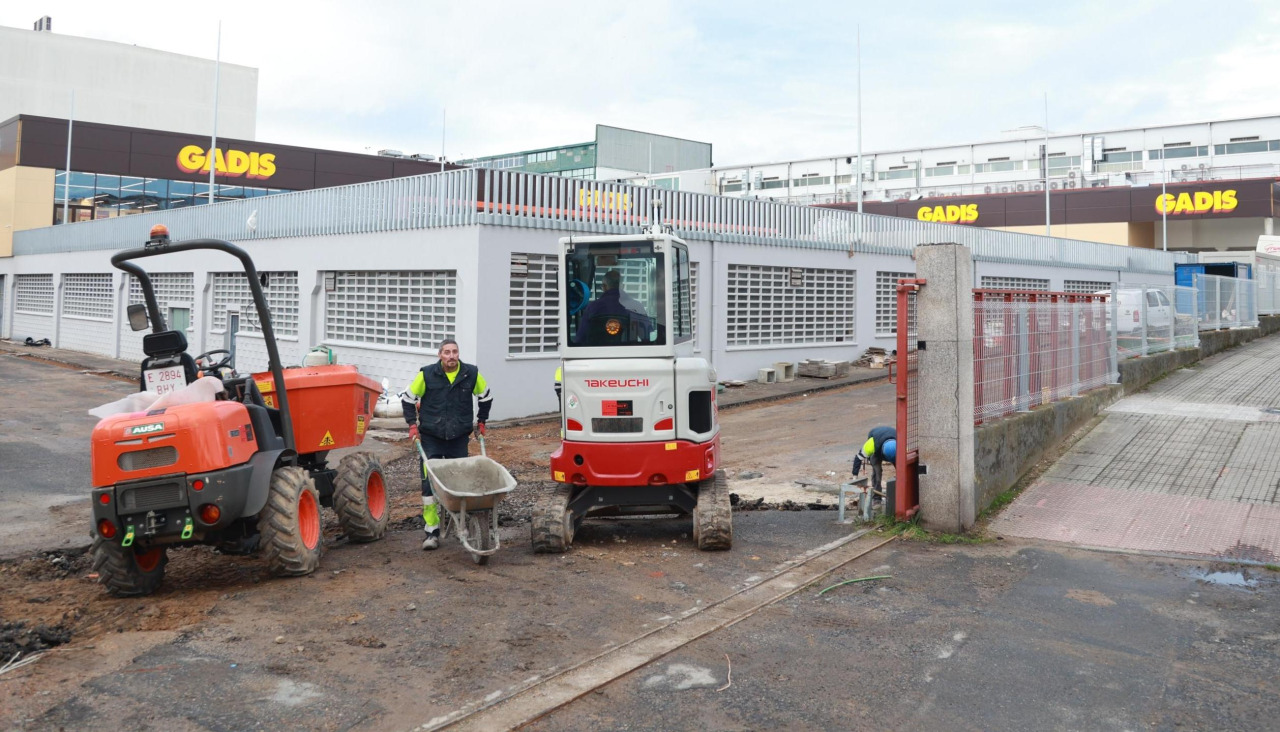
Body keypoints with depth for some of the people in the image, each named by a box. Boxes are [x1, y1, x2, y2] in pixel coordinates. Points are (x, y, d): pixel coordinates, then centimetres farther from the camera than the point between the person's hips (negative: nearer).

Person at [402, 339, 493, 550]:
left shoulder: (471, 374, -2)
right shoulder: (426, 374, -6)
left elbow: (486, 397, 16)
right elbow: (408, 399, 6)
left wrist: (481, 422, 15)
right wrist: (413, 424, 0)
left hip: (459, 438, 2)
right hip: (431, 438, -1)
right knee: (429, 483, -6)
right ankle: (432, 531, 0)